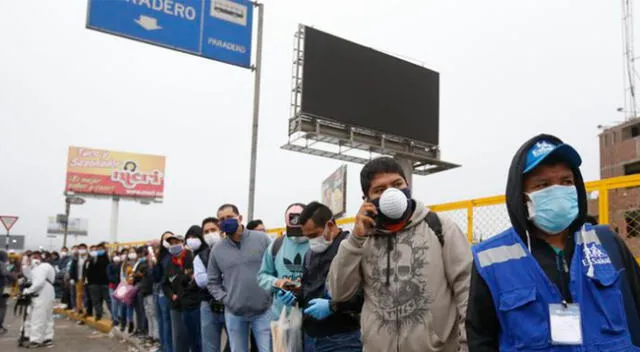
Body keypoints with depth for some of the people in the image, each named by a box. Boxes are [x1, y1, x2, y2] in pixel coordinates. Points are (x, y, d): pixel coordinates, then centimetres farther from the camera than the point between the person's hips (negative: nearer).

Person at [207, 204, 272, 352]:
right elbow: (212, 282, 10)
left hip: (263, 310, -2)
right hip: (234, 313, 2)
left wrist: (274, 293, -7)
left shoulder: (262, 239, -3)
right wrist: (225, 299, -3)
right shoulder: (217, 250, 2)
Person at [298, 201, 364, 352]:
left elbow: (367, 292, -21)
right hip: (310, 337, 8)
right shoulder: (310, 253, 16)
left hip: (341, 339, -7)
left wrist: (333, 306, -22)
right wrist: (295, 295, 6)